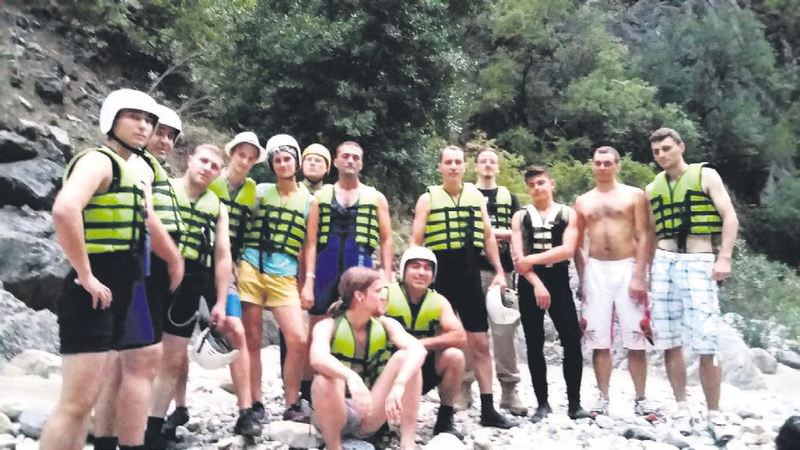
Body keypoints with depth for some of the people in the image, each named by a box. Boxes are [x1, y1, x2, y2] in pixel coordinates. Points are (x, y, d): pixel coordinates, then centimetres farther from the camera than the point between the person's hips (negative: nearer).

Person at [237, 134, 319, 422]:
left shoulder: (309, 201, 10)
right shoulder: (260, 191, 8)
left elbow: (310, 245, 9)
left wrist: (308, 283, 2)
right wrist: (233, 266, 0)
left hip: (285, 276, 0)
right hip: (251, 269, 0)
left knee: (300, 340, -11)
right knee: (252, 341, 3)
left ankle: (292, 404, 5)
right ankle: (255, 405, 14)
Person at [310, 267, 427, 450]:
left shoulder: (385, 325, -4)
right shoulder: (328, 326, -13)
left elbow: (418, 349, -24)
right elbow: (318, 358, -36)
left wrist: (399, 385, -42)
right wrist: (351, 377, -55)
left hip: (371, 416, 3)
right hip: (336, 414, -3)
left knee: (404, 357, -17)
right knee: (326, 380, -35)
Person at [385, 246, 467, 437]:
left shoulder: (439, 302, -2)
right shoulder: (386, 294, -10)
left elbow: (460, 337, -15)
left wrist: (422, 344, -25)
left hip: (423, 368, 2)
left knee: (454, 356, -23)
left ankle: (444, 420, -6)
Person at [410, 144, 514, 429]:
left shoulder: (476, 195, 10)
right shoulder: (428, 198, 0)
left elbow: (488, 236, 14)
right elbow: (416, 241, -2)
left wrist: (499, 271, 9)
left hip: (470, 276, 4)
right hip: (440, 276, -3)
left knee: (480, 344, 6)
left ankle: (488, 410, 14)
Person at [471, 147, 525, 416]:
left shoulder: (509, 197, 17)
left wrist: (498, 234, -6)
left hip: (502, 270, 1)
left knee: (504, 330, -2)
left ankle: (509, 389, 3)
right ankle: (464, 387, 7)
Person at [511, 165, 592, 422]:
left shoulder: (568, 214, 5)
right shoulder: (520, 216, 8)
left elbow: (568, 250, -10)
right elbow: (518, 257, -2)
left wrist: (532, 259, -12)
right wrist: (536, 284, -14)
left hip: (559, 283, -1)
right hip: (529, 284, 1)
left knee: (572, 342, -6)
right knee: (534, 345, 3)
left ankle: (574, 403, 4)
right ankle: (542, 403, 12)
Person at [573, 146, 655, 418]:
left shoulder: (634, 195, 3)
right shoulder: (583, 202, 13)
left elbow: (643, 237, -2)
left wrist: (639, 276, -11)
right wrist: (581, 279, 5)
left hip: (627, 268, -3)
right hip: (595, 271, 3)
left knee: (635, 339, -1)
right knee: (599, 340, 3)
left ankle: (640, 399, 8)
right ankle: (603, 399, 10)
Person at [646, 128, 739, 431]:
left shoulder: (705, 175, 2)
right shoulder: (653, 188, 13)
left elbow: (730, 217, -4)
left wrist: (724, 257, -15)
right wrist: (647, 270, 13)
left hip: (699, 262, -4)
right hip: (664, 262, 4)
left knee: (706, 344, -8)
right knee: (669, 342, 3)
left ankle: (714, 414, 3)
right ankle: (682, 408, 14)